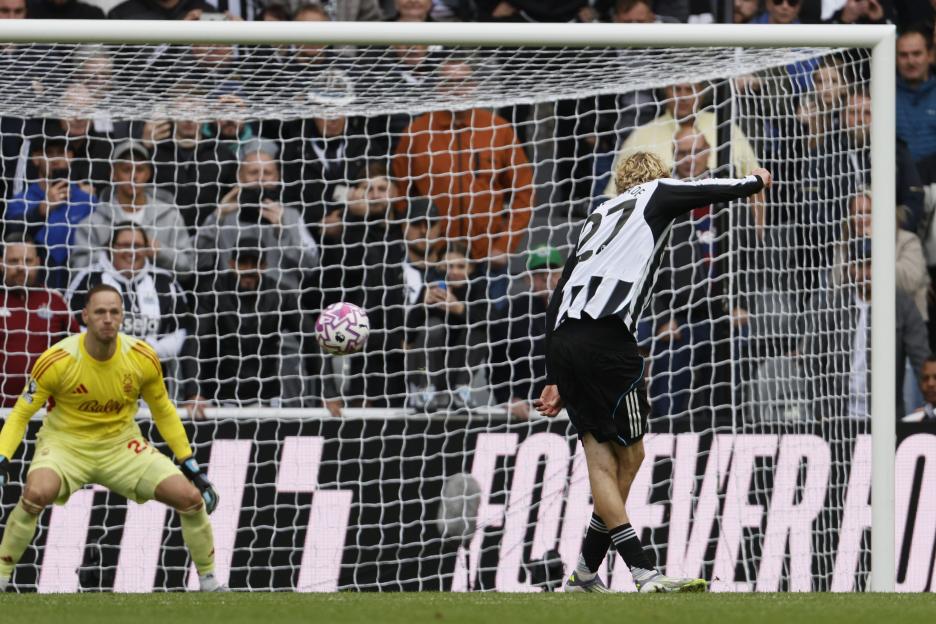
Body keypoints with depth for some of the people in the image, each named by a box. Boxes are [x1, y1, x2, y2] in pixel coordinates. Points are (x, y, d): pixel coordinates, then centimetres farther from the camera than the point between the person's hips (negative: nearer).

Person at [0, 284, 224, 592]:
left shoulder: (143, 358, -12)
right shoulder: (56, 361, -20)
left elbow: (163, 412, 5)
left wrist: (190, 465, 5)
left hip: (122, 445, 3)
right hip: (65, 443, -3)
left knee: (190, 496, -10)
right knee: (37, 492, -35)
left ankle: (209, 581, 13)